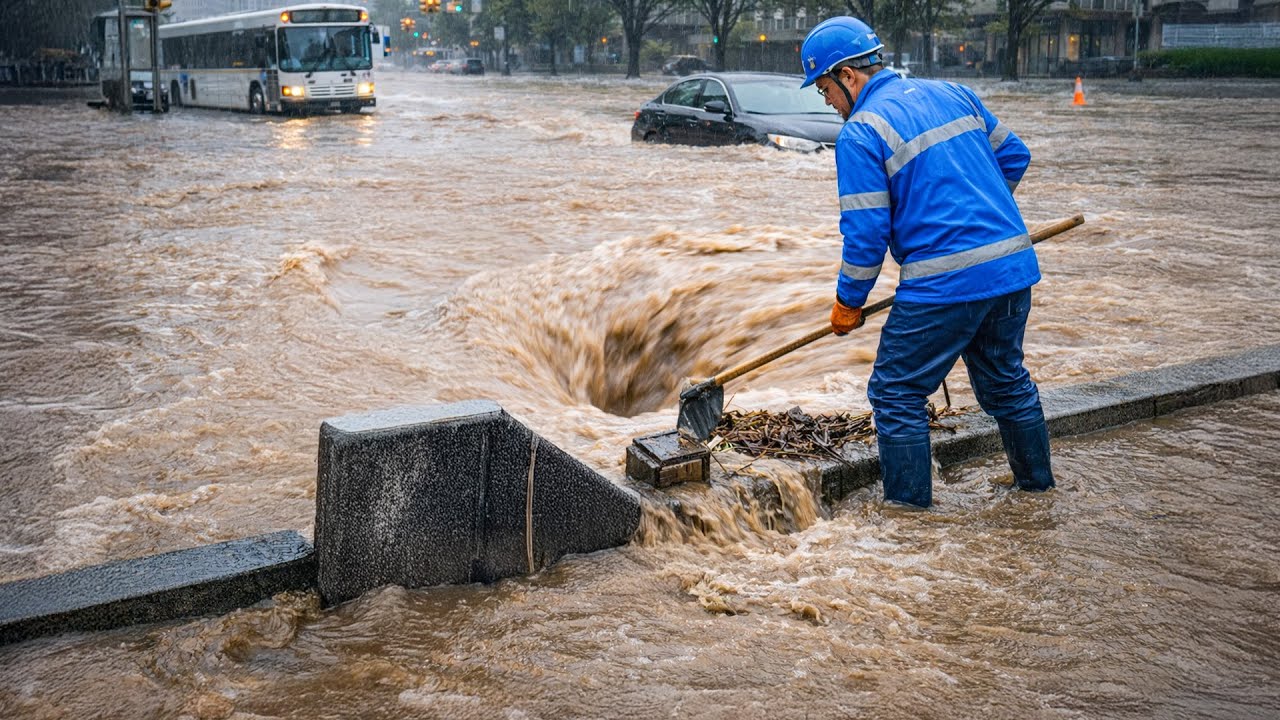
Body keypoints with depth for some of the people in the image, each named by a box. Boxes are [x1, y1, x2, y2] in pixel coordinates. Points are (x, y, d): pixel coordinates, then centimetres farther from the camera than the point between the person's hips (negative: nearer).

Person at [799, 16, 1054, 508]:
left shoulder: (860, 134, -9)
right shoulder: (951, 93, 13)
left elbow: (865, 233, -10)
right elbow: (1014, 156, 20)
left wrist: (849, 303, 3)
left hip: (945, 283, -8)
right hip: (1015, 264, 8)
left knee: (897, 394, 5)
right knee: (1006, 381, 25)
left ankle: (909, 507, 9)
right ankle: (1036, 482, 39)